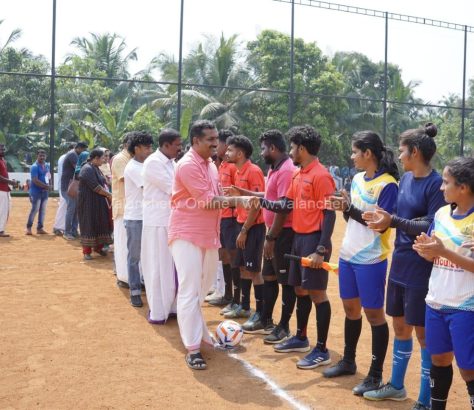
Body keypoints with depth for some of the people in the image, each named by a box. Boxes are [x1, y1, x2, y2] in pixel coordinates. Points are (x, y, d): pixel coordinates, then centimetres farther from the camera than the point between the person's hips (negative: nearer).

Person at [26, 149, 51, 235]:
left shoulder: (47, 166, 12)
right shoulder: (34, 167, -12)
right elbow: (35, 180, -20)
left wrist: (48, 185, 1)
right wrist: (45, 186, -23)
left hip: (45, 192, 8)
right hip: (36, 192, -8)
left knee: (43, 210, 10)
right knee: (35, 210, -7)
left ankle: (40, 228, 17)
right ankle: (28, 227, 3)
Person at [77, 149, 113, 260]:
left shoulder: (95, 168, 12)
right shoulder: (87, 169, -18)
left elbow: (102, 183, 14)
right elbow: (96, 187, -22)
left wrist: (107, 194, 0)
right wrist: (109, 195, -14)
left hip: (98, 202, 9)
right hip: (88, 202, -9)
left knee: (101, 224, 12)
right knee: (89, 225, -1)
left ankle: (98, 246, 27)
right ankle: (86, 251, 8)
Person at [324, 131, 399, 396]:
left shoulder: (388, 184, -15)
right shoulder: (357, 179, 9)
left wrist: (349, 208, -20)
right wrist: (343, 208, -5)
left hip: (371, 260, -8)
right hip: (348, 255, 8)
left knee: (373, 313, 1)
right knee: (351, 308, 17)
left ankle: (376, 375, 12)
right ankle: (348, 361, 33)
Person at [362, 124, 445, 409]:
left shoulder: (436, 183, -16)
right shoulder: (406, 179, 8)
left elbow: (432, 227, -21)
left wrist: (393, 221, -24)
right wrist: (383, 222, -2)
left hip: (422, 271, -8)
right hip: (399, 266, 8)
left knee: (423, 333, 2)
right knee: (400, 327, 18)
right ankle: (397, 386, 35)